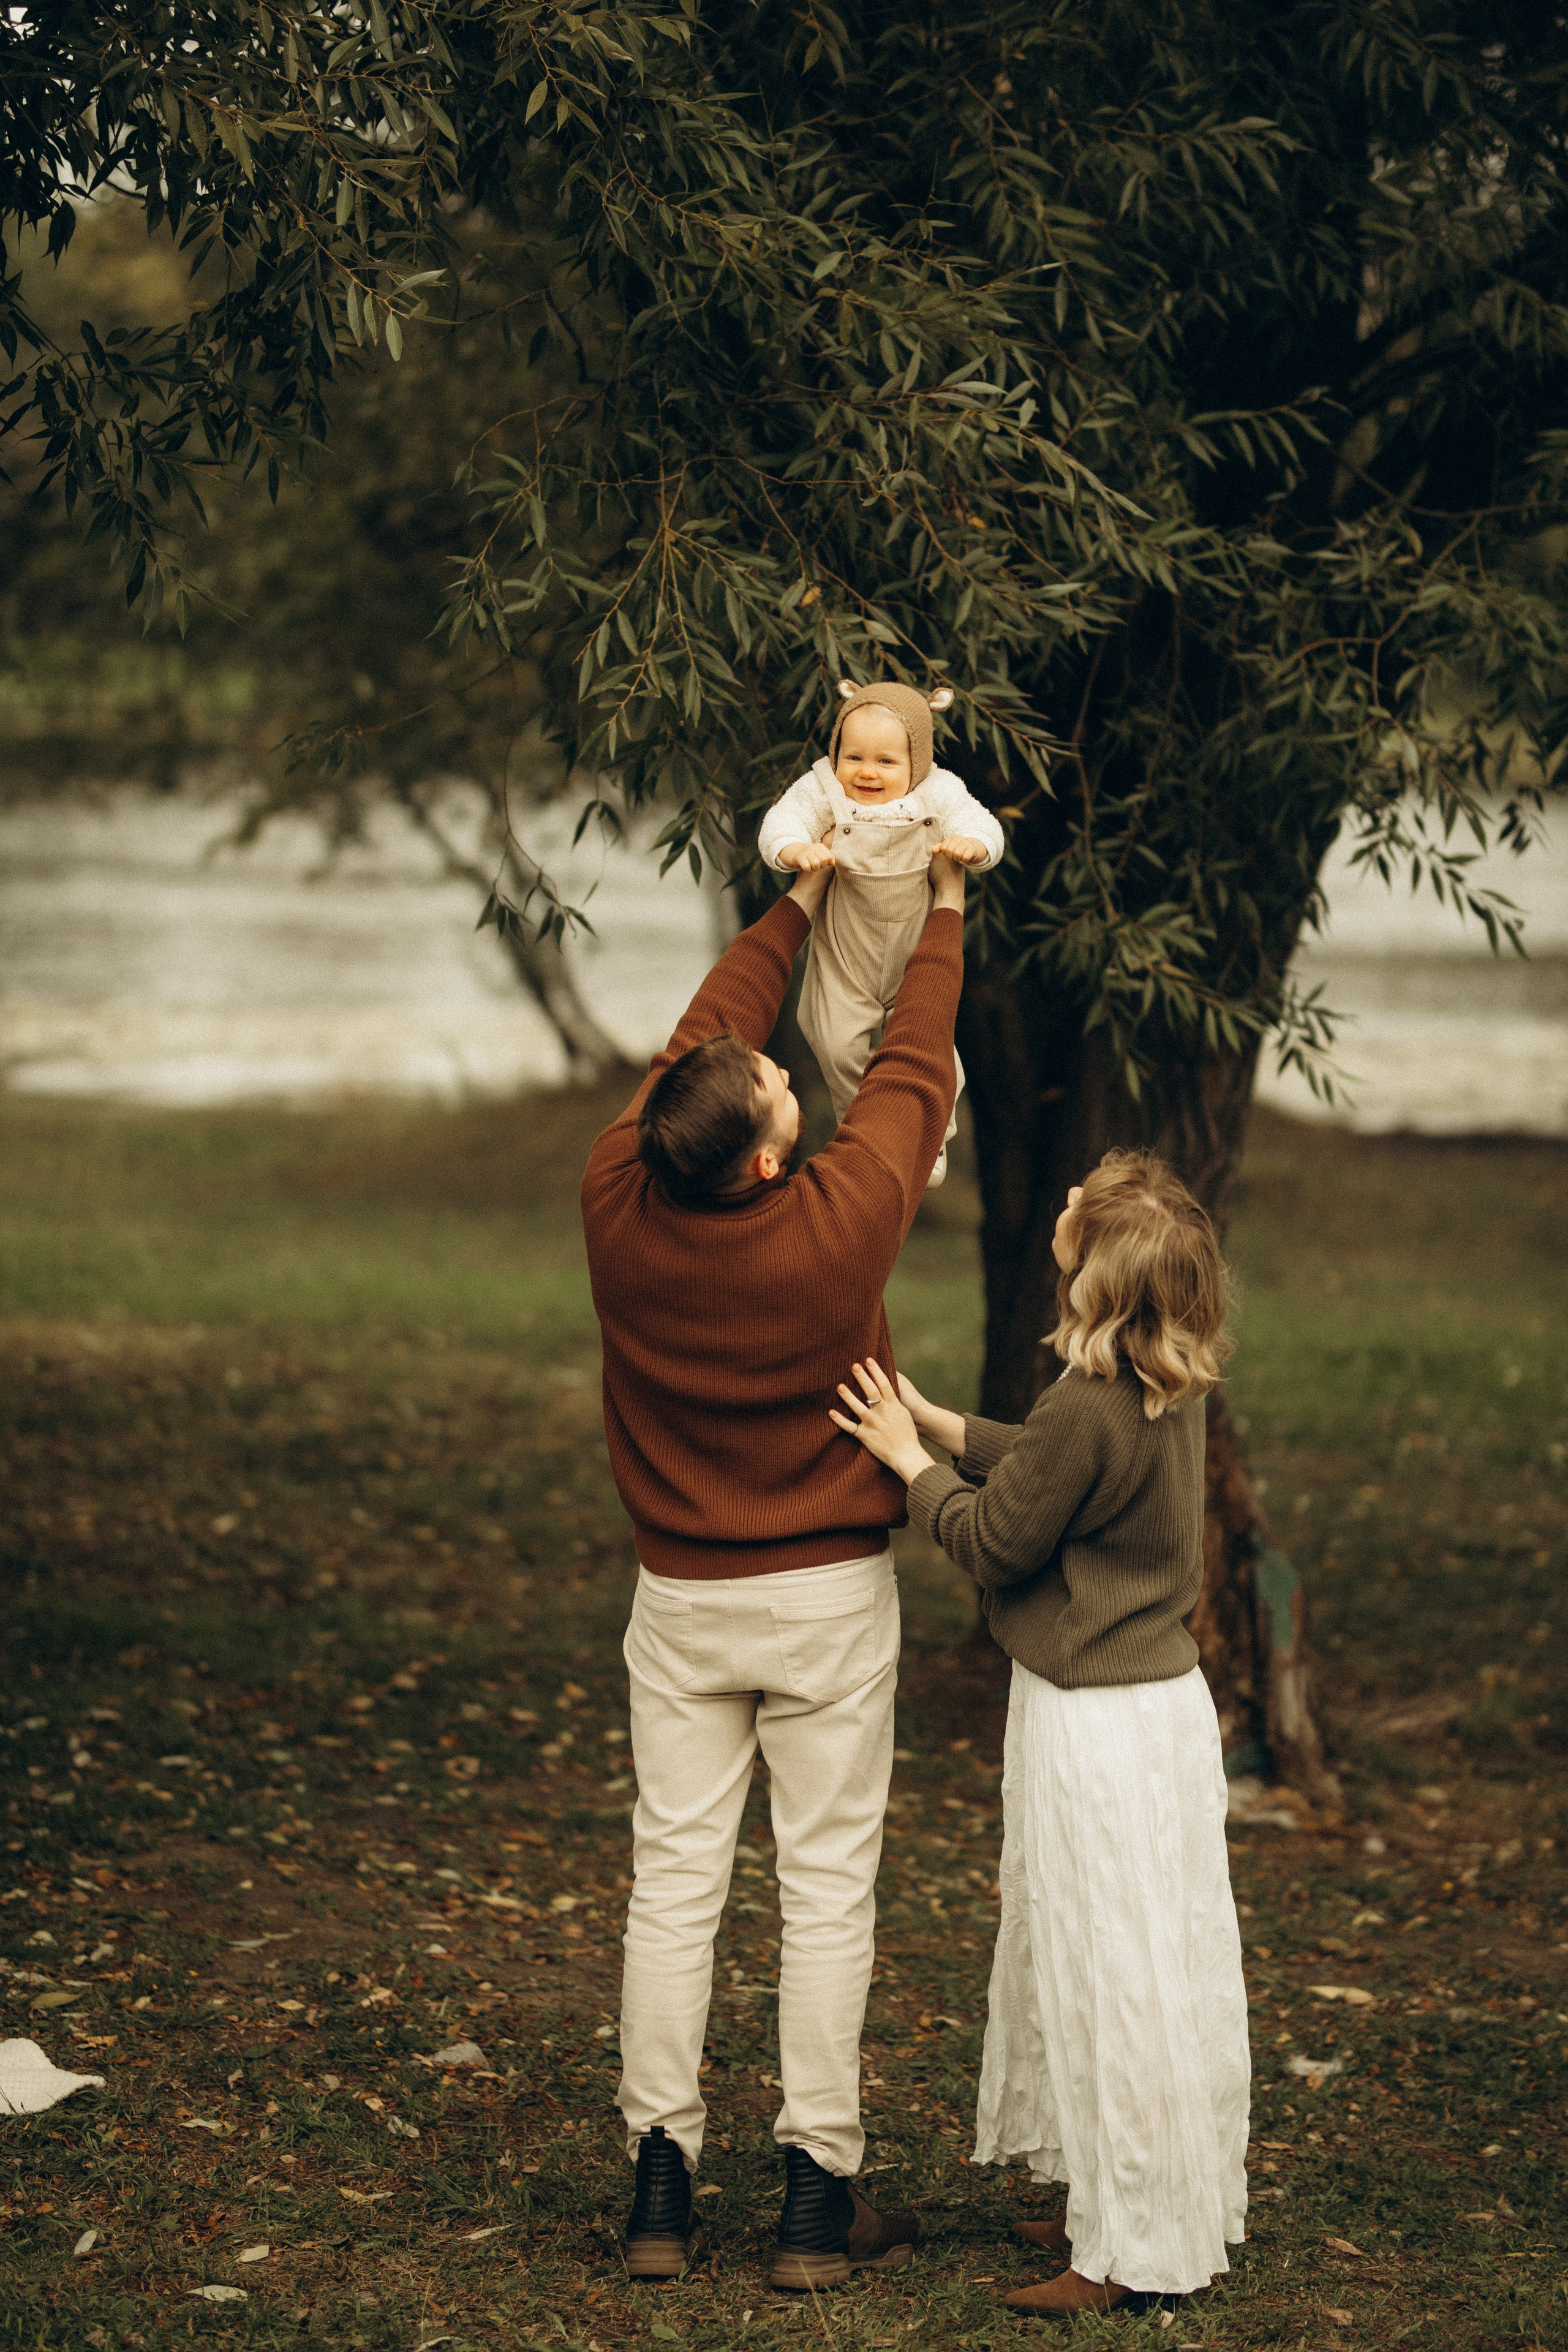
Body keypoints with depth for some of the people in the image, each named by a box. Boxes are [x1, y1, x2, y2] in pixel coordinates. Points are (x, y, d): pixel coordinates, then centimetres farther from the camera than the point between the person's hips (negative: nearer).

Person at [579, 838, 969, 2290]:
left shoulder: (618, 1210, -13)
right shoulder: (839, 1221, -22)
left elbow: (703, 1035, 3)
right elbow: (914, 1070, -4)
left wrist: (799, 903, 16)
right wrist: (943, 911, 12)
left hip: (680, 1599, 3)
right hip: (826, 1598, -3)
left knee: (673, 1881, 7)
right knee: (827, 1894, 4)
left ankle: (661, 2189, 10)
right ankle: (818, 2199, 8)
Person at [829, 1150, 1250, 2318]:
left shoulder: (1090, 1407, -26)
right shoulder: (1174, 1389, 1)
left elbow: (996, 1540, -15)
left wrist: (912, 1464, -1)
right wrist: (939, 1422, 15)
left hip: (1100, 1725, -9)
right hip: (1165, 1691, 9)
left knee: (1111, 1971, 0)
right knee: (1150, 1966, 18)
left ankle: (1133, 2248, 8)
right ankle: (1122, 2200, 30)